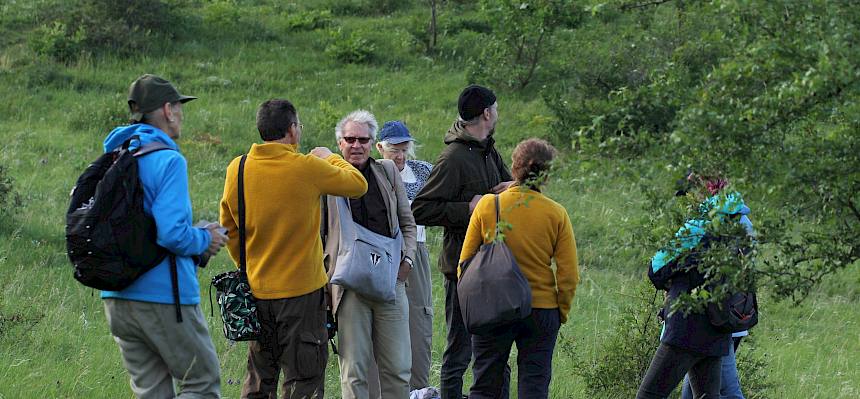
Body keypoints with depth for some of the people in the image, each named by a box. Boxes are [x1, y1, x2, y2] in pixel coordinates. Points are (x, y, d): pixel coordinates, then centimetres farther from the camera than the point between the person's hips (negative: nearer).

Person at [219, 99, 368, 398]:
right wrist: (330, 158, 18)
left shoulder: (237, 169, -1)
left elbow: (229, 230, 9)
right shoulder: (307, 167, -14)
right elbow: (358, 184, 1)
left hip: (256, 290, 5)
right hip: (302, 290, -5)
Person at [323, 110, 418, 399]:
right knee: (353, 371, -2)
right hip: (349, 285, -3)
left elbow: (407, 223, 19)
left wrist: (407, 259, 4)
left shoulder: (388, 172, 12)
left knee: (398, 368, 3)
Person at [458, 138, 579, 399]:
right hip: (542, 309, 0)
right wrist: (561, 313, 10)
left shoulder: (487, 205, -5)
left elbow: (466, 262, 0)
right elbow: (569, 275, -4)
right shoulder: (556, 214, -6)